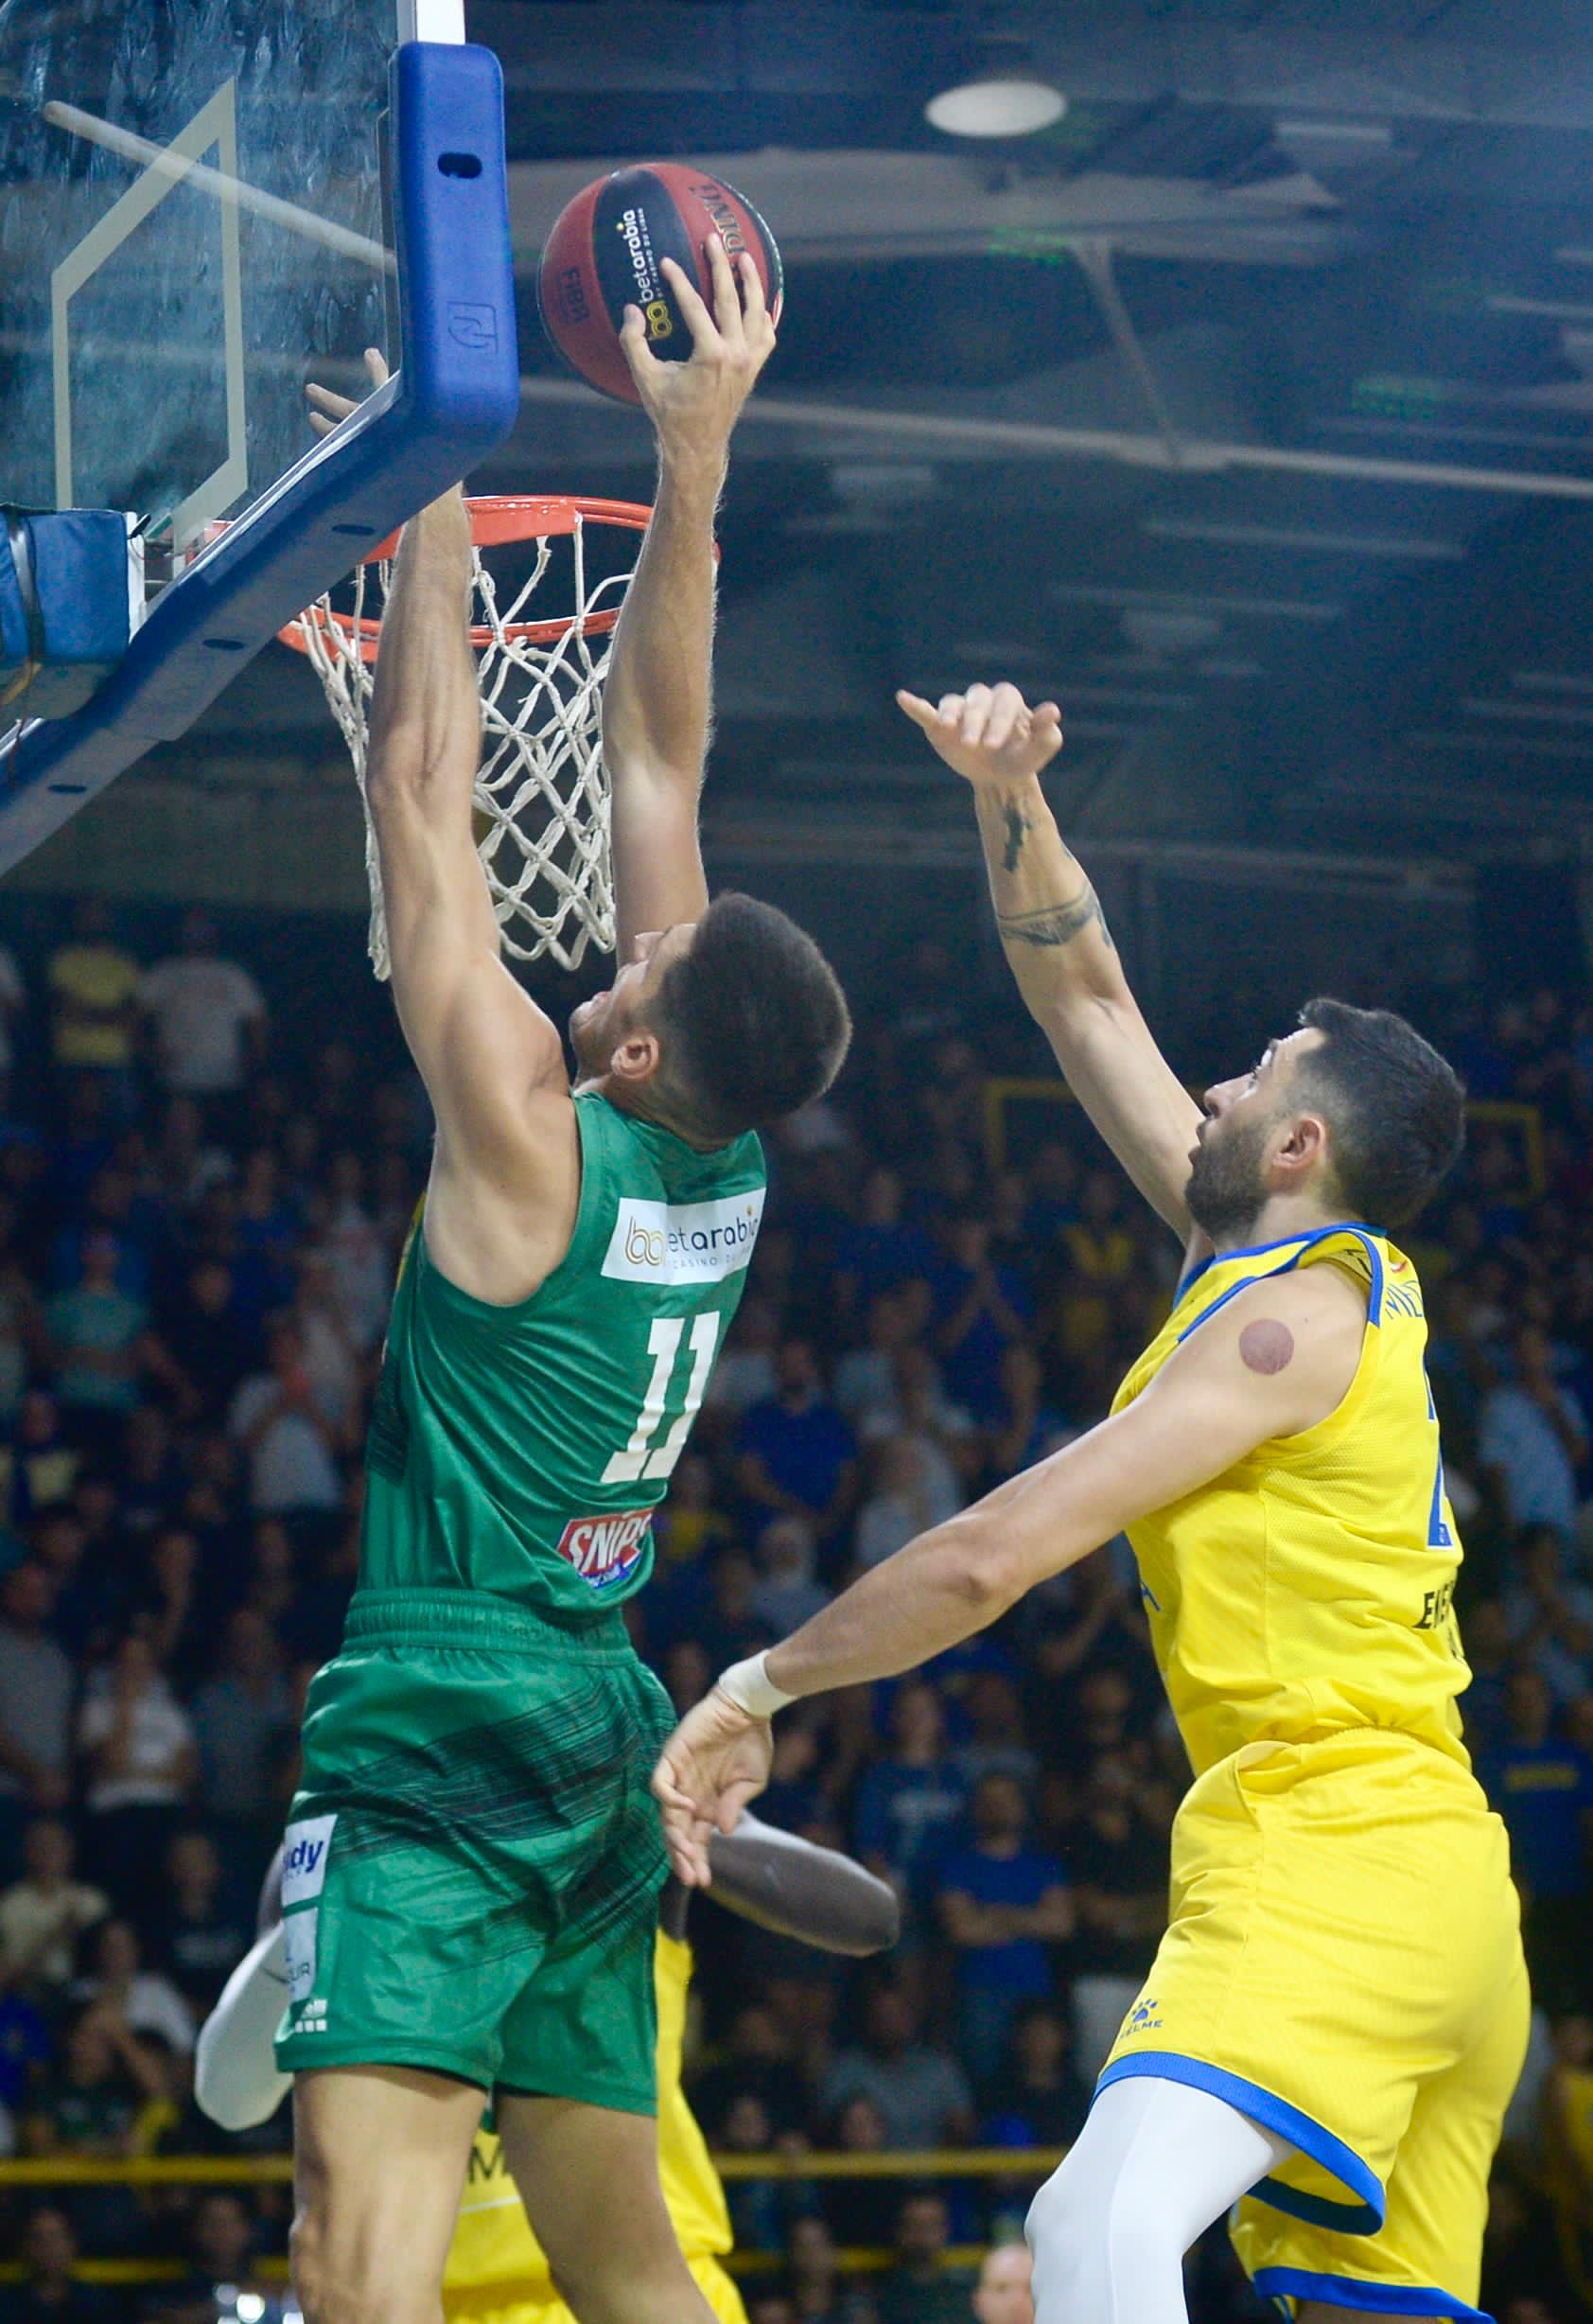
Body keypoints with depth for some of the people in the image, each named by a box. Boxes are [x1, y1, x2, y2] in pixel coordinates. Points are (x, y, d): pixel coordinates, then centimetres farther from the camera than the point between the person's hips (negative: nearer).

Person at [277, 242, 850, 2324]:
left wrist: (436, 508, -2)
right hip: (604, 1734, 9)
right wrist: (693, 463, 11)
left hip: (448, 1727, -9)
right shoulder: (726, 1158, 5)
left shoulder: (532, 1135, -13)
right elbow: (654, 751, 10)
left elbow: (424, 793, -10)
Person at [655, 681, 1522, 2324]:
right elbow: (1083, 996, 25)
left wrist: (757, 1690, -3)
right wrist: (1009, 796, 13)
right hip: (1432, 1890, 10)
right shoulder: (1290, 1260, 17)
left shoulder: (1298, 1315, -9)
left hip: (1335, 1857, -10)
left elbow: (994, 1556, -13)